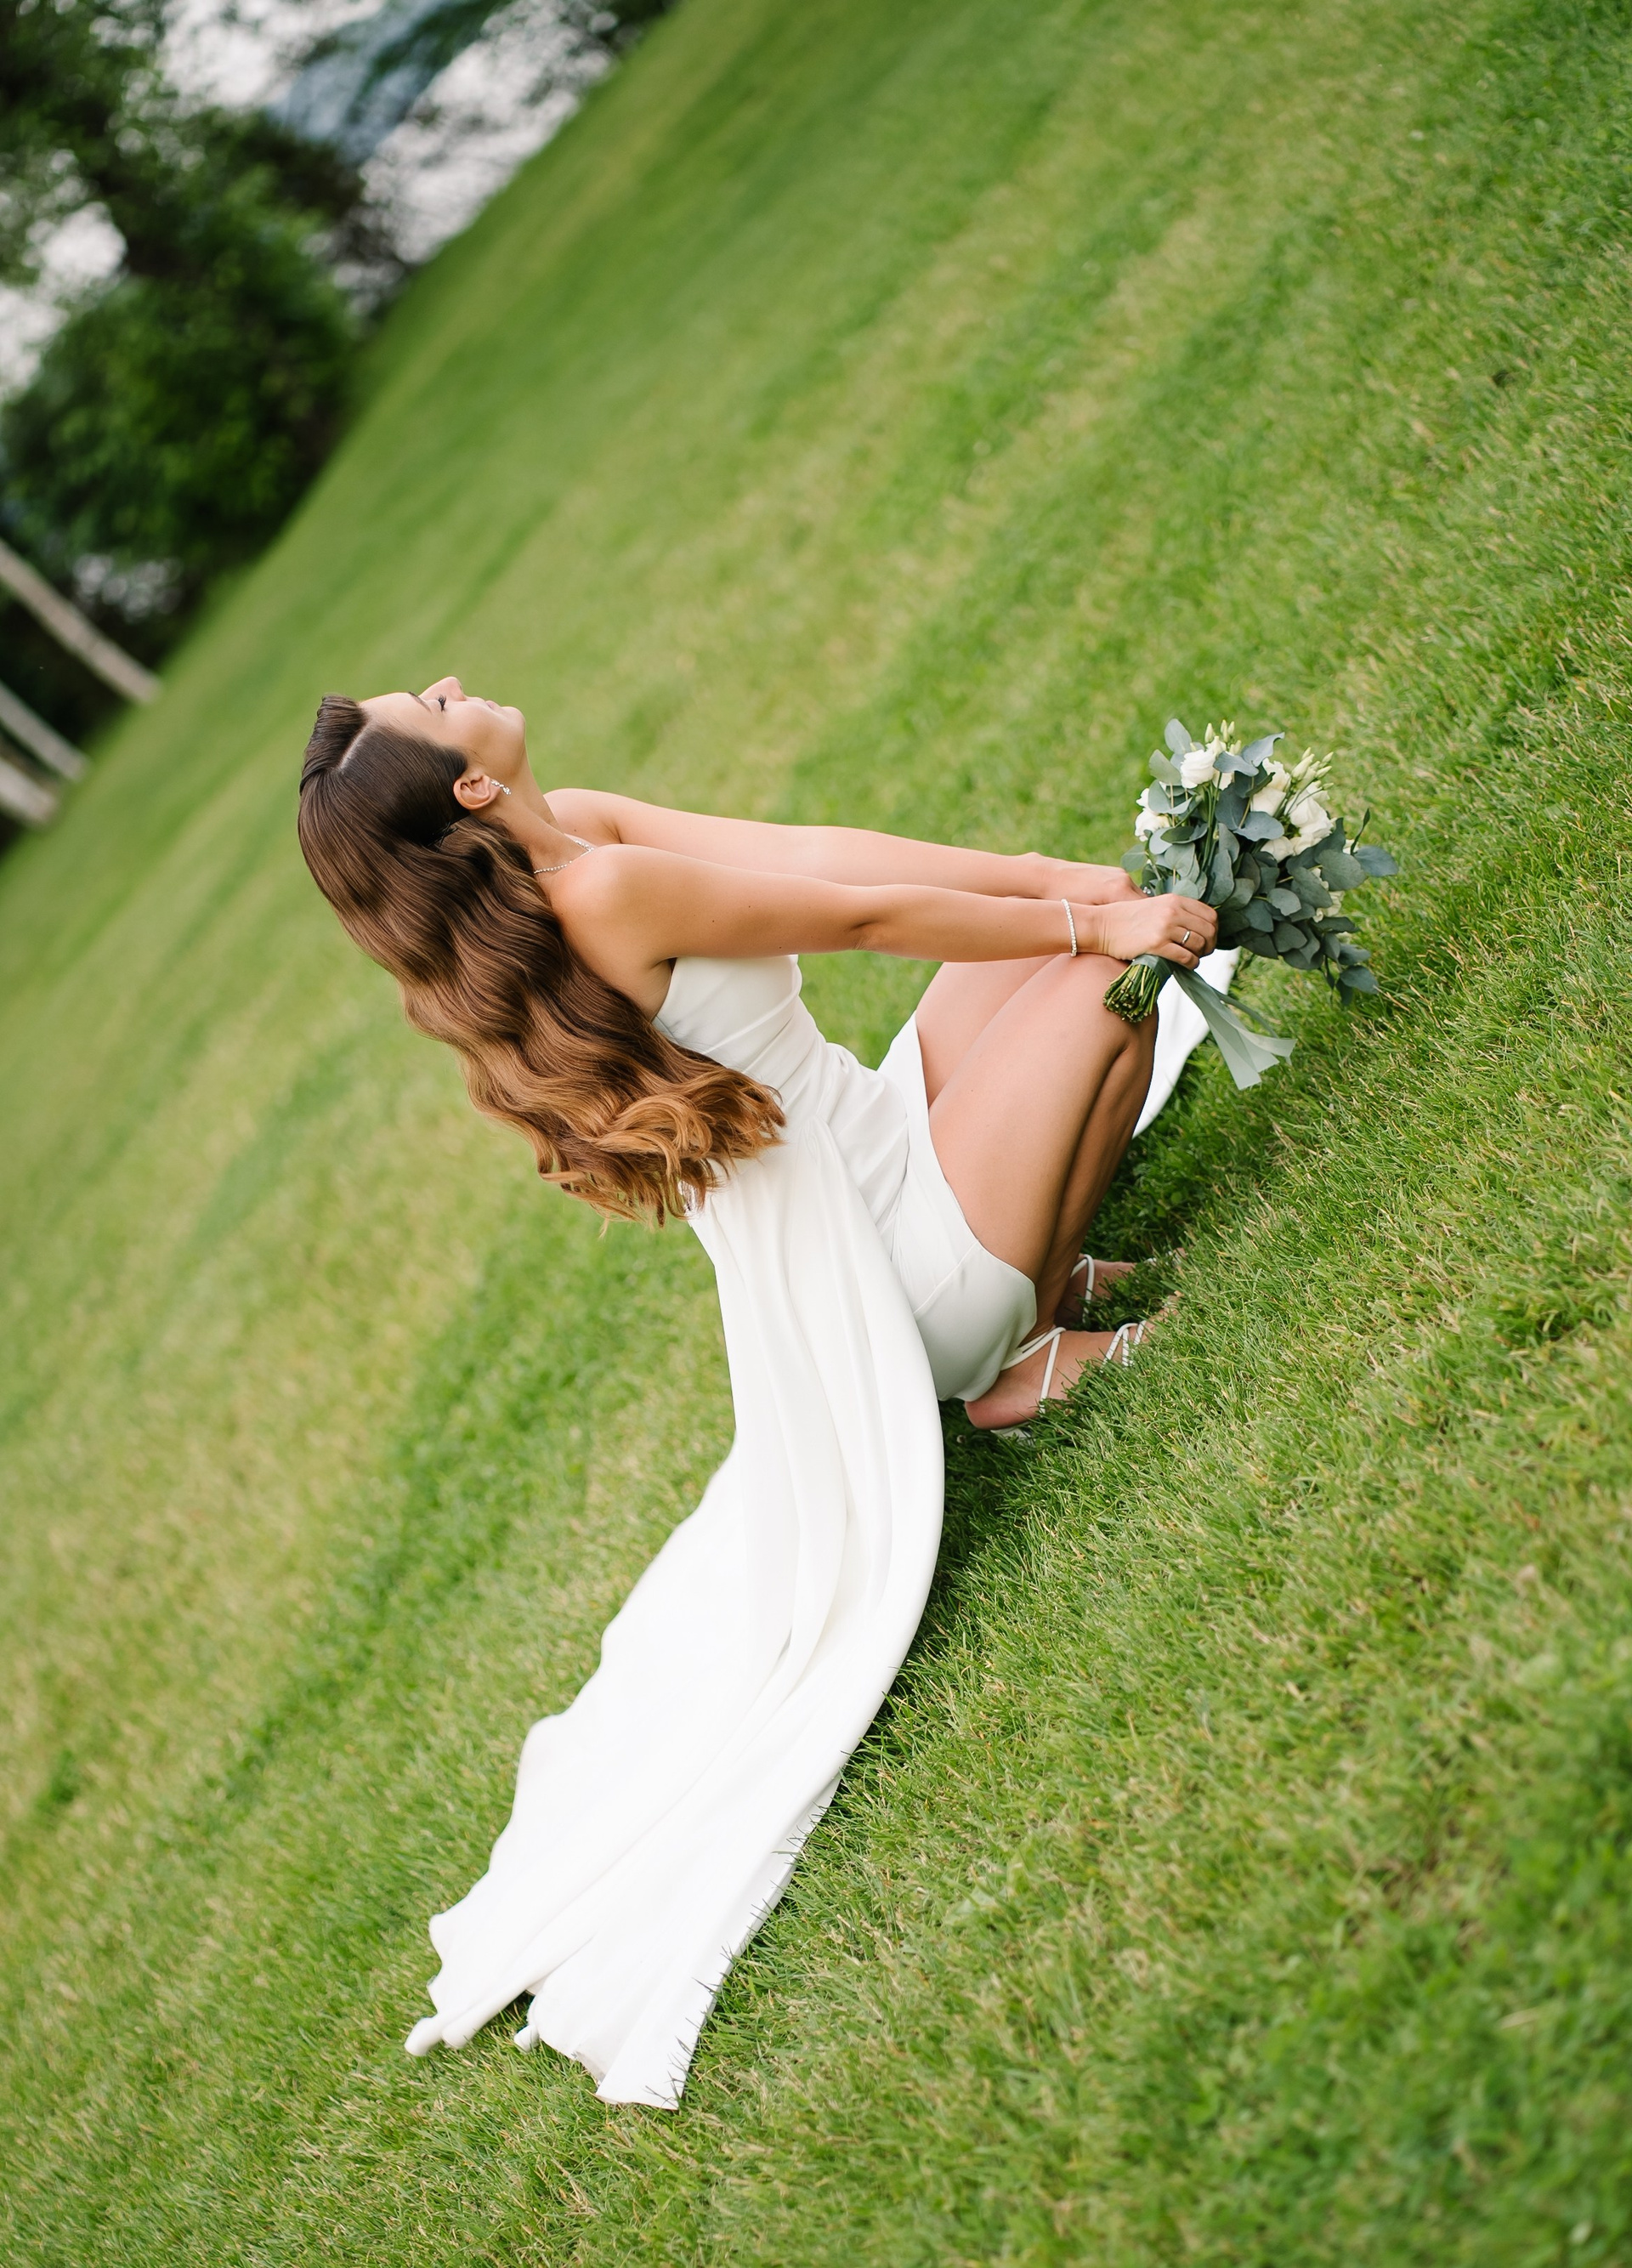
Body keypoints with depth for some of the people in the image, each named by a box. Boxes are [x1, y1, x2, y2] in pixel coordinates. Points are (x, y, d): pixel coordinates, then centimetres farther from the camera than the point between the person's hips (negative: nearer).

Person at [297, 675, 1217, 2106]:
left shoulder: (566, 836, 0)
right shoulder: (607, 888, -26)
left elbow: (816, 850, -2)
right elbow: (867, 916, -18)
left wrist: (1067, 878, -5)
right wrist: (1094, 925, -7)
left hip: (881, 1155, 8)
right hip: (921, 1264, -8)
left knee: (1079, 905, 12)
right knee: (1104, 979, -8)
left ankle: (1037, 1258, 12)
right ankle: (1033, 1352, 0)